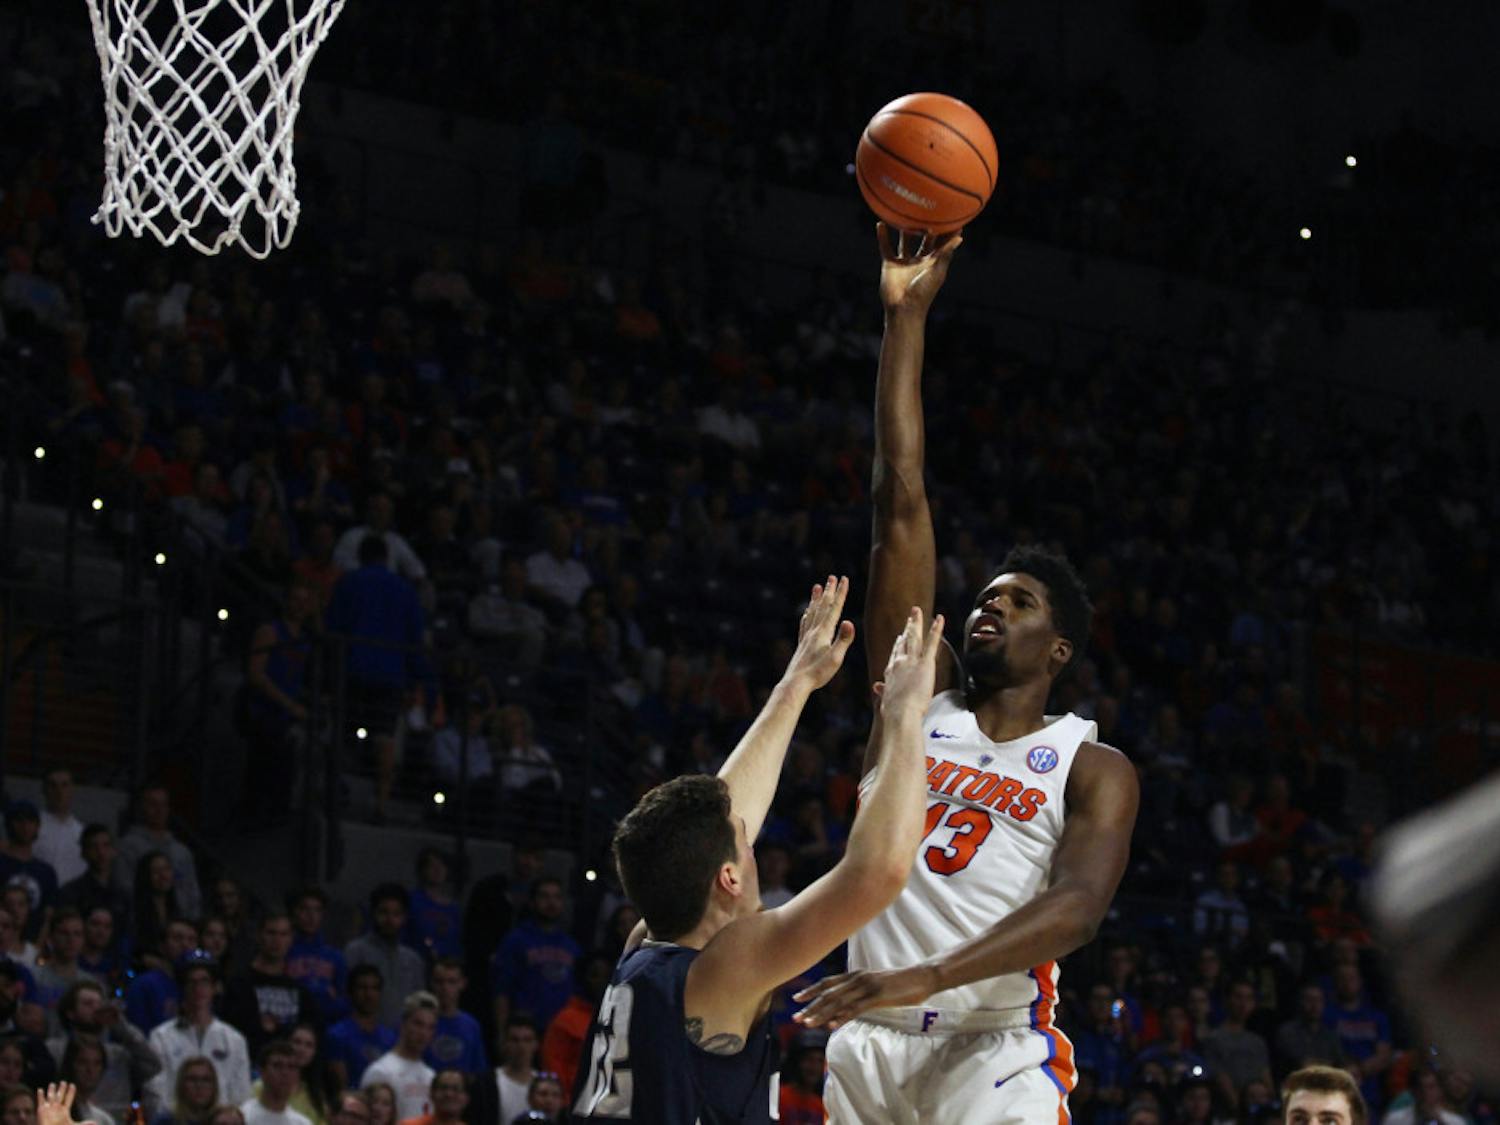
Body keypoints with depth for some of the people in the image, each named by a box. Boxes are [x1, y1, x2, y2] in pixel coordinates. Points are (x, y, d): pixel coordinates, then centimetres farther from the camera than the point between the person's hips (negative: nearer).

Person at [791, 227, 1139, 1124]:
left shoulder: (1094, 770, 5)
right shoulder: (921, 706, 14)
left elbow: (1078, 906, -13)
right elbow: (902, 503, 11)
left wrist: (926, 978, -28)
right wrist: (906, 317, 7)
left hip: (994, 1053, -4)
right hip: (869, 1050, 4)